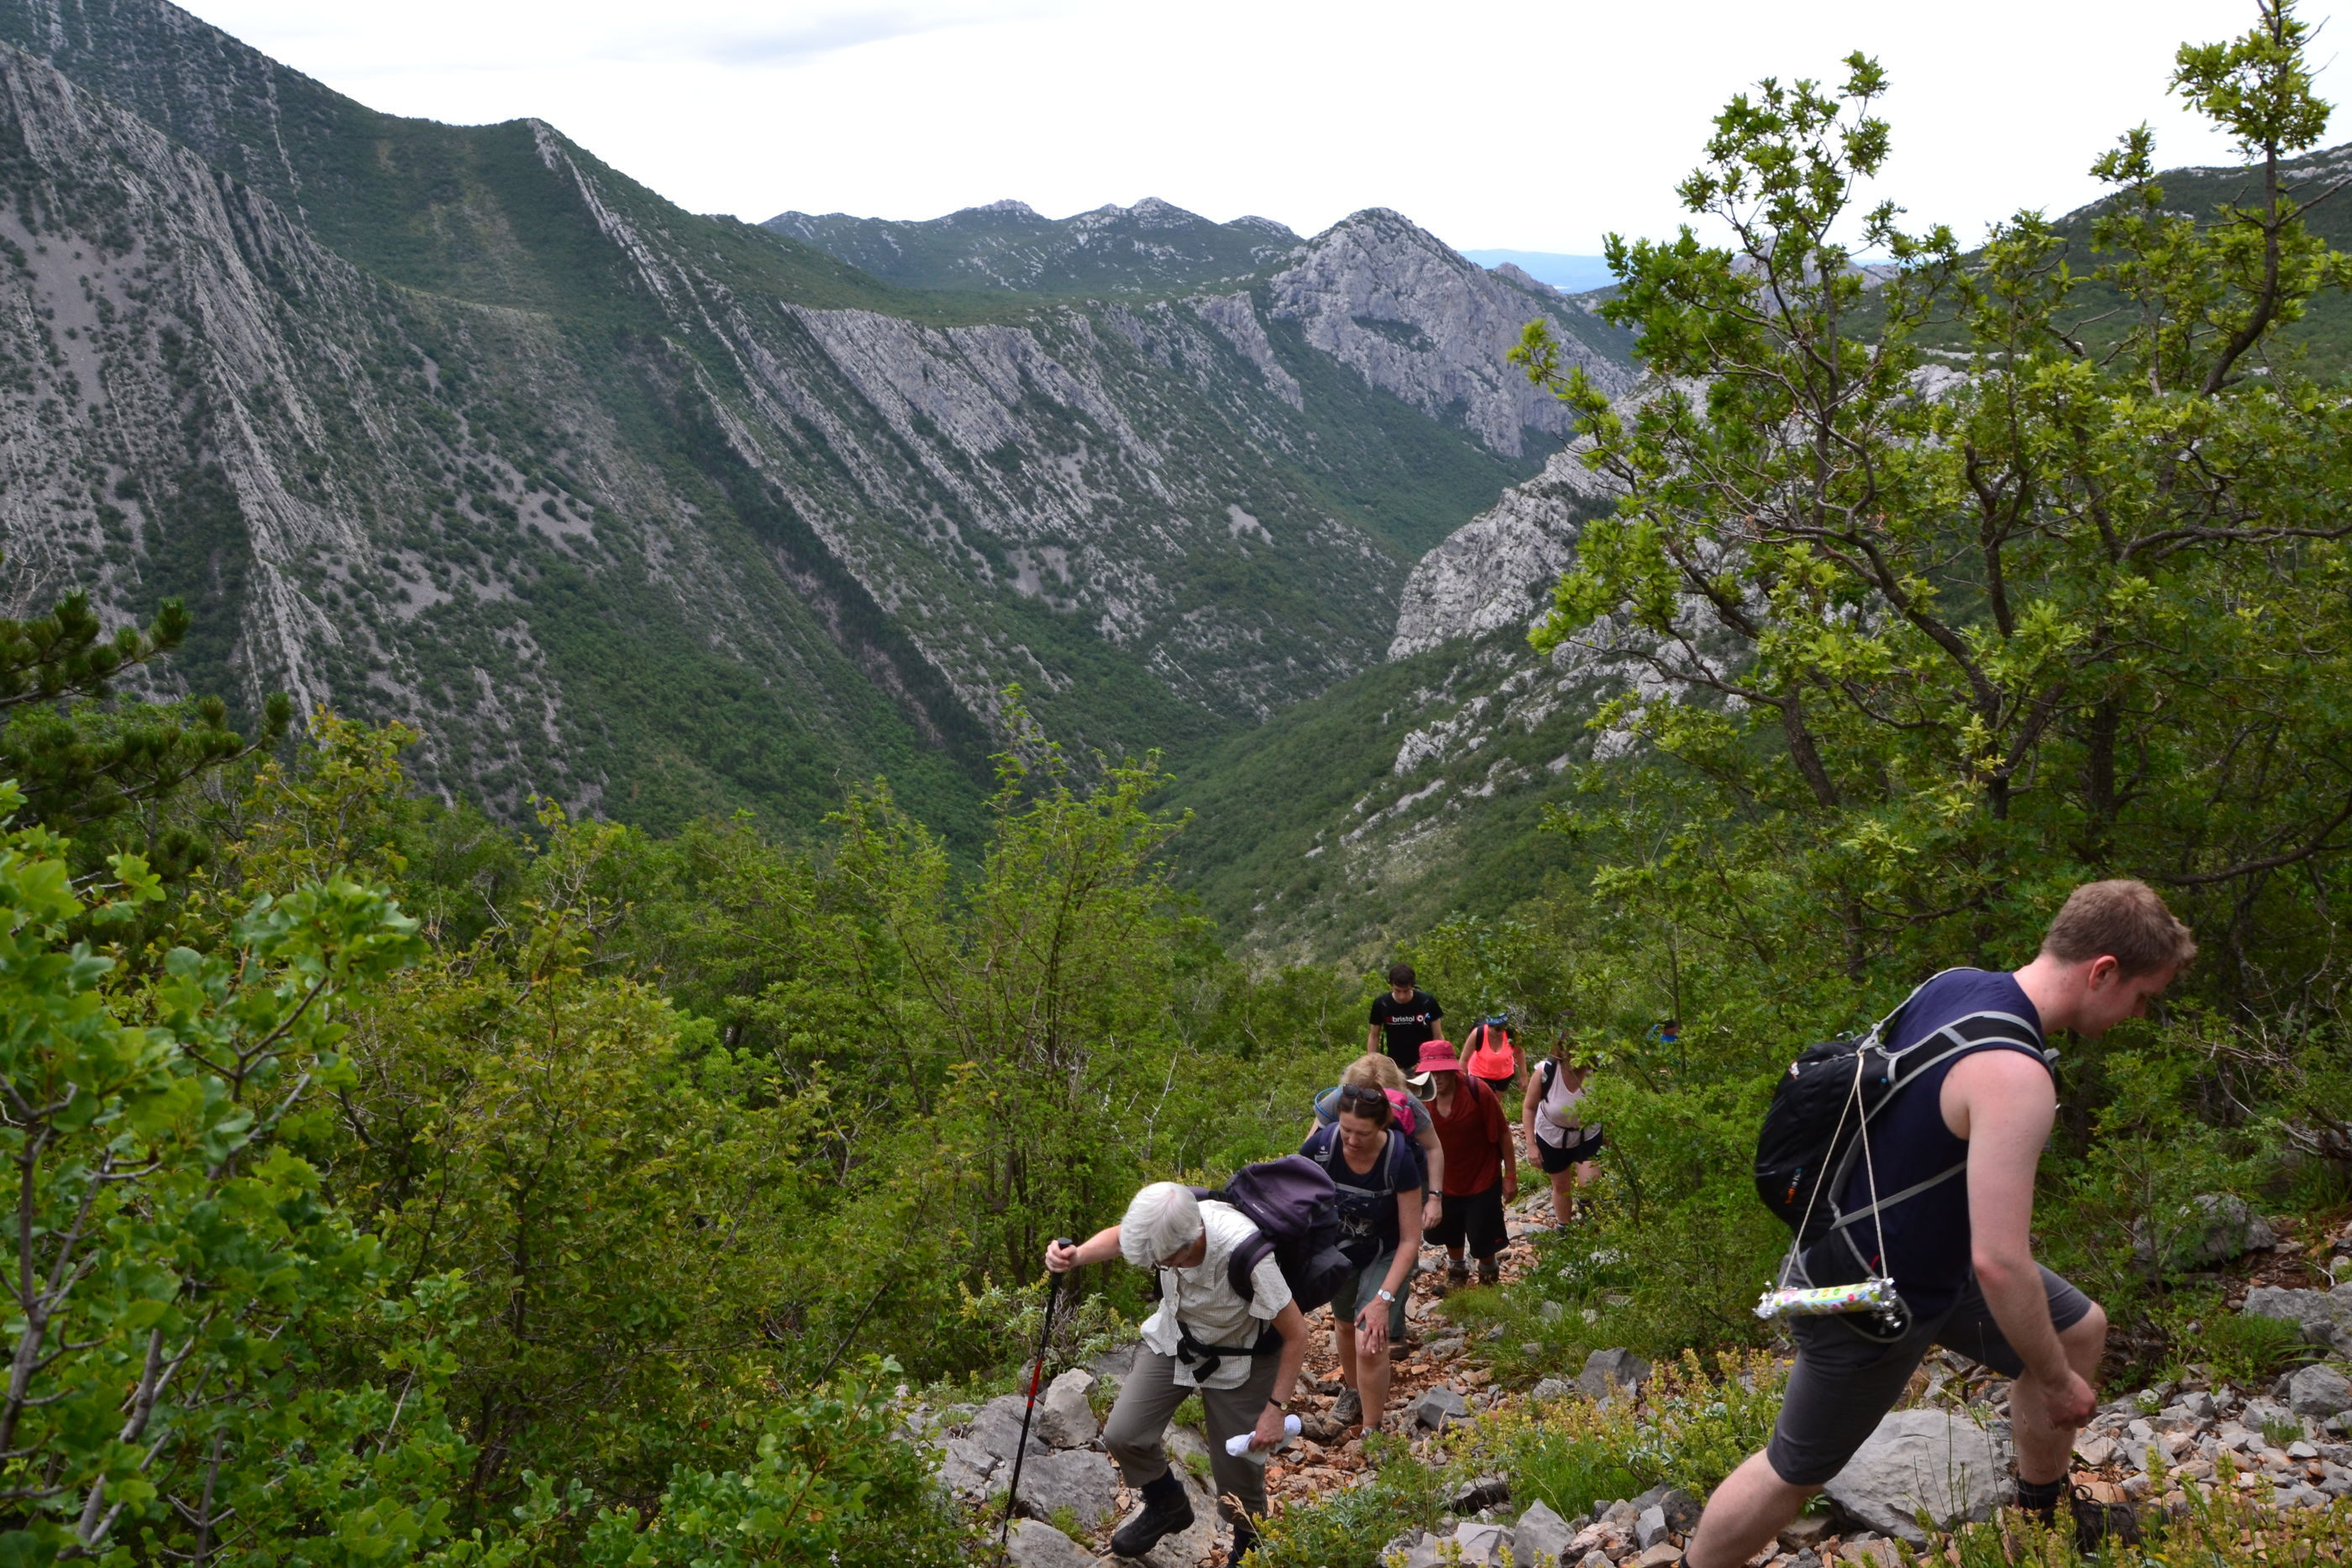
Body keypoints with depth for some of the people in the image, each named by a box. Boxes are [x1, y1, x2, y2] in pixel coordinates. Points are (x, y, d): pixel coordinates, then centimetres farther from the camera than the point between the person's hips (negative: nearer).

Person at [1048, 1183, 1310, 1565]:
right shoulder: (1163, 1224, -29)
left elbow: (1296, 1334, -26)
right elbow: (1119, 1236, -3)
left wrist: (1276, 1409, -23)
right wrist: (1077, 1255, -23)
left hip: (1237, 1358, -4)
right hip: (1173, 1340, 4)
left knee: (1238, 1469, 4)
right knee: (1122, 1435, -3)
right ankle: (1167, 1507, 28)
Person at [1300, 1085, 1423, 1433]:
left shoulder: (1399, 1160, -34)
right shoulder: (1320, 1146, -29)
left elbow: (1410, 1240, -25)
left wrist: (1384, 1299, -30)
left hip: (1386, 1255, -3)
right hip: (1339, 1248, 3)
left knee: (1370, 1344, -13)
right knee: (1344, 1323, 24)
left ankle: (1371, 1432, 6)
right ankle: (1352, 1389, 54)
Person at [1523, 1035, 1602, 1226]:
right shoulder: (1545, 1072, -28)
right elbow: (1529, 1108, -14)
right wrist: (1531, 1145, -16)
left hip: (1587, 1135, 0)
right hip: (1552, 1137, 0)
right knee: (1561, 1186, 17)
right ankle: (1564, 1230, 41)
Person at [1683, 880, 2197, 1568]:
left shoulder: (1955, 983, -6)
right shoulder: (2014, 1077, -33)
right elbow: (2000, 1264, -34)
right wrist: (2057, 1383, -18)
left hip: (1923, 1247, 9)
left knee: (2081, 1332, 20)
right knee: (1794, 1474, 9)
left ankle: (2041, 1510, 41)